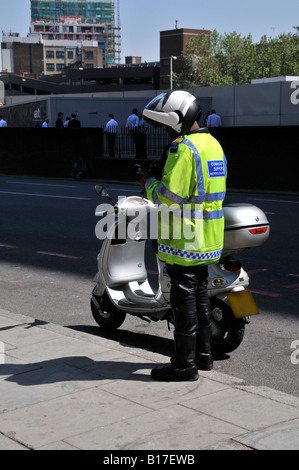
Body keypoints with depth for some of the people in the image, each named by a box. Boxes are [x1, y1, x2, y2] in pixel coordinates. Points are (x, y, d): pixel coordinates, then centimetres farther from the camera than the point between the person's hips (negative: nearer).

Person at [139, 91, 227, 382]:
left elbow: (171, 196, -23)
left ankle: (184, 364, 5)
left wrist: (149, 184, -5)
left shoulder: (183, 148, -17)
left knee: (184, 298, -2)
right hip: (208, 238, 10)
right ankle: (203, 355, 28)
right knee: (199, 295, 17)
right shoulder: (213, 144, 14)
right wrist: (159, 180, 15)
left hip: (185, 239, -10)